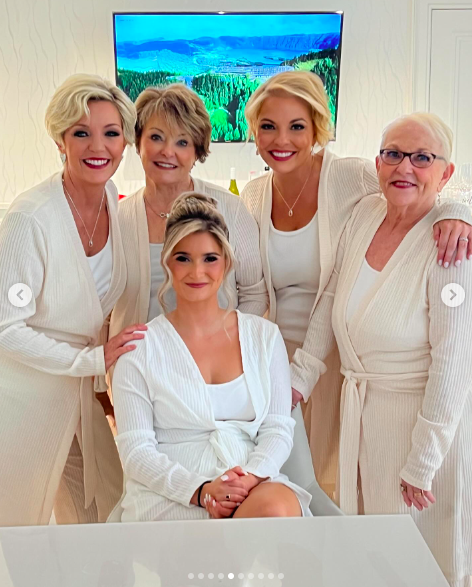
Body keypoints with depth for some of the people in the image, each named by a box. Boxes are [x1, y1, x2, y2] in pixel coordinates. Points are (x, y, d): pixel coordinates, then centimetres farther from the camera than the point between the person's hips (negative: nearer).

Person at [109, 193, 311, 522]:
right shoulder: (140, 347, 2)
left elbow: (278, 428, 7)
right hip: (170, 497, -3)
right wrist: (200, 490, -18)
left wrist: (251, 476, -14)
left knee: (279, 506, -33)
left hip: (255, 486, 4)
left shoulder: (264, 336, 11)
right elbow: (136, 451, -2)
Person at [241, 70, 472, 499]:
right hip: (275, 358, 4)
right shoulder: (252, 196, 0)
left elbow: (425, 197, -13)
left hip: (341, 358, -3)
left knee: (333, 483, 13)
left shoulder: (353, 178, -14)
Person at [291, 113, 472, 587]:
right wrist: (299, 377, 5)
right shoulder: (364, 214, -2)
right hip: (358, 406, 6)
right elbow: (331, 299, 8)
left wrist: (422, 464, -16)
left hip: (423, 414, -6)